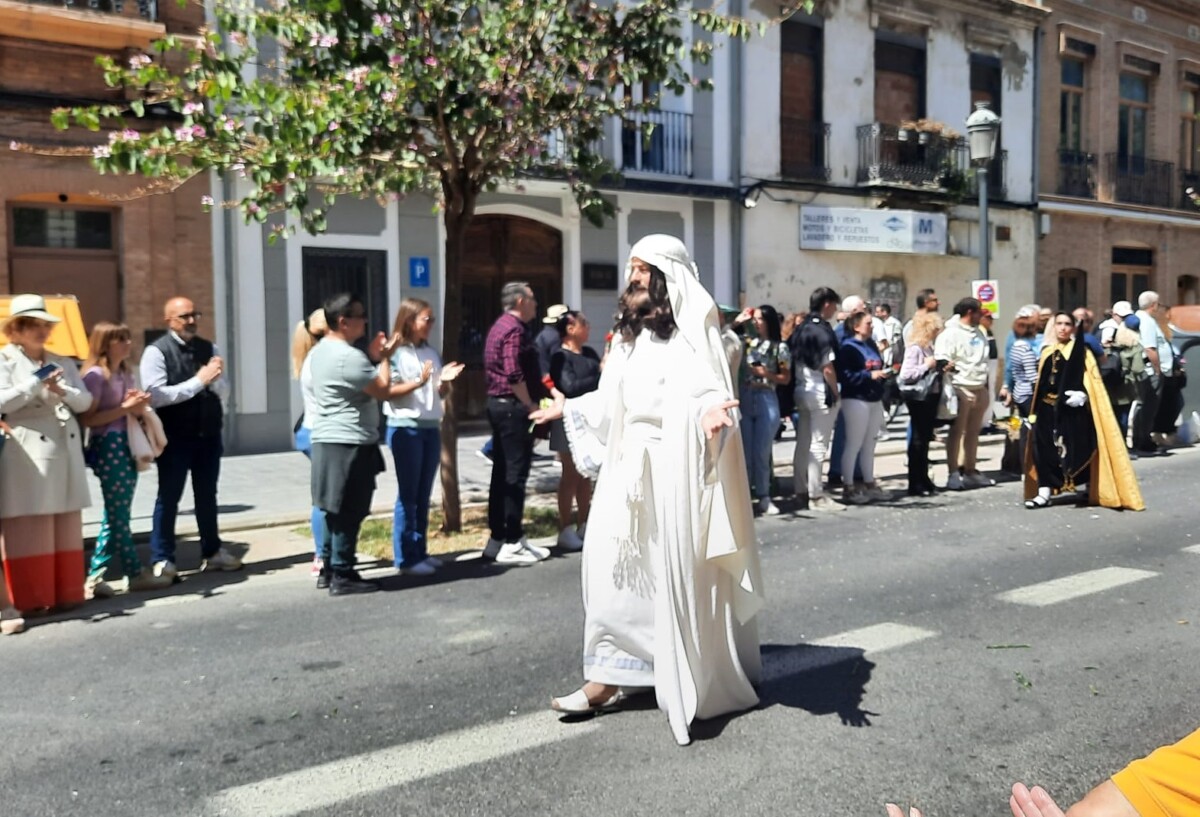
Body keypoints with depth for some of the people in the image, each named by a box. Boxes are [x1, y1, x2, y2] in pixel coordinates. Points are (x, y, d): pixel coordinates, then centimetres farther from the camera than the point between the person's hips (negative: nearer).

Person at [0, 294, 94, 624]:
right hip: (27, 456, -5)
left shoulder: (62, 362, 17)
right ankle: (28, 598, 3)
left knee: (66, 528, 7)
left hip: (66, 452, 5)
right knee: (28, 530, -4)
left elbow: (85, 401, 9)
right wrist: (36, 382, -16)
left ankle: (65, 592, 13)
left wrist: (63, 392, -10)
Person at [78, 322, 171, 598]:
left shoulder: (126, 373, 15)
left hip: (128, 445, 9)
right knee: (118, 515, -1)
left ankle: (95, 576, 15)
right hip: (108, 447, -9)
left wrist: (140, 406, 1)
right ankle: (135, 573, 5)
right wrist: (124, 408, -19)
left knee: (116, 514, 9)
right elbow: (87, 419, -15)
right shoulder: (95, 375, -9)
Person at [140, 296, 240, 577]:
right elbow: (156, 396, -18)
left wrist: (215, 378, -16)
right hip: (175, 438, -5)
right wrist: (198, 381, -20)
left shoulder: (209, 348, 7)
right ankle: (162, 559, 14)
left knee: (207, 496, 16)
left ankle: (213, 552, 27)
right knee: (168, 498, 4)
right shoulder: (156, 352, -7)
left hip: (209, 434, 5)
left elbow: (223, 393, 6)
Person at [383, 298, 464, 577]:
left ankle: (420, 551, 18)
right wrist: (418, 382, -24)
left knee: (424, 494, 10)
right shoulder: (396, 353, -7)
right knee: (408, 494, -3)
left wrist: (445, 381, -4)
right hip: (405, 428, -6)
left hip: (431, 428, 7)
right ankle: (405, 558, 2)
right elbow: (388, 391, -14)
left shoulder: (431, 352, 12)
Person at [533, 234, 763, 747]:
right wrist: (568, 408, 35)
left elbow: (708, 391, -17)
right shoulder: (629, 333, 15)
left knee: (679, 575, 0)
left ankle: (693, 685, 16)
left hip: (677, 468, -7)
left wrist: (711, 412, -40)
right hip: (629, 467, 8)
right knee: (613, 564, 4)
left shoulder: (693, 329, -8)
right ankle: (607, 676, 12)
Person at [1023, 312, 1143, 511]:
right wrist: (1035, 411, 13)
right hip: (1048, 408, 4)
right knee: (1043, 448, -3)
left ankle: (1083, 488, 17)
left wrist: (1081, 395, -26)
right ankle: (1044, 492, -1)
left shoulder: (1081, 352, 1)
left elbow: (1090, 381, -8)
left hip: (1072, 409, -4)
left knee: (1076, 448, 1)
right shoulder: (1047, 352, 15)